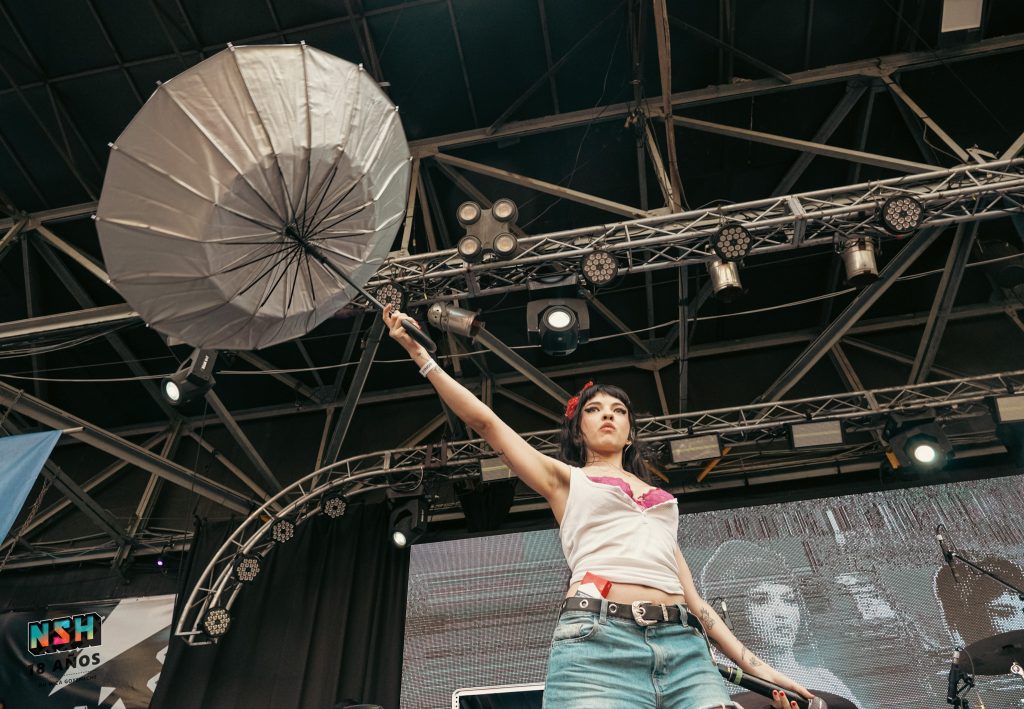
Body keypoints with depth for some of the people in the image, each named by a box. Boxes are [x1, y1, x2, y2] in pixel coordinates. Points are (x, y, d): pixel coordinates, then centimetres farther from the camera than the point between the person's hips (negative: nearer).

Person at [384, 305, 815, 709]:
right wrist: (419, 352, 7)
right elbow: (483, 420, 10)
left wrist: (754, 665, 18)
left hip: (684, 649, 4)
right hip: (596, 640, -4)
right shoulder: (565, 479, 18)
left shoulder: (660, 500, 30)